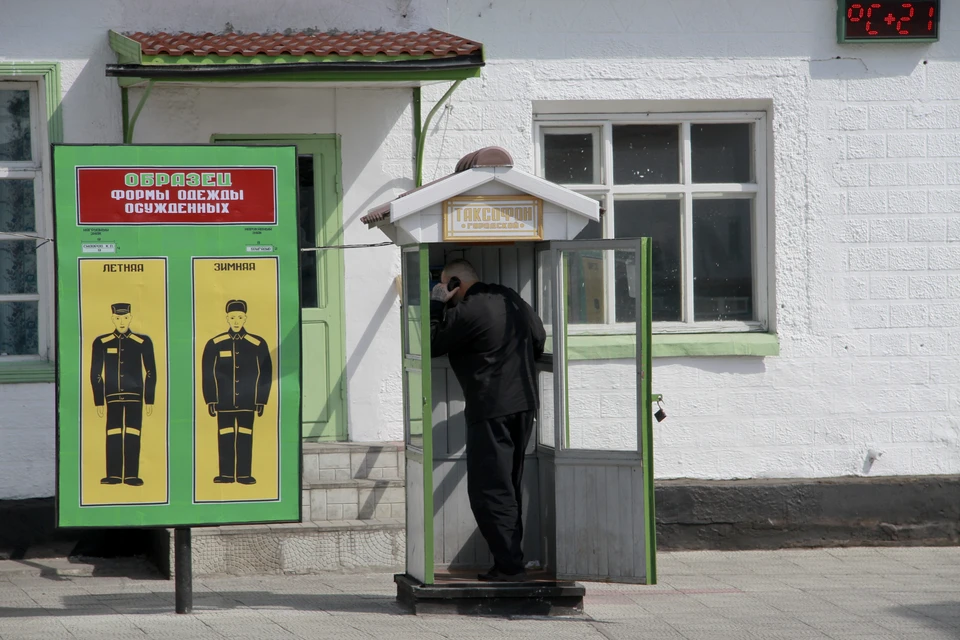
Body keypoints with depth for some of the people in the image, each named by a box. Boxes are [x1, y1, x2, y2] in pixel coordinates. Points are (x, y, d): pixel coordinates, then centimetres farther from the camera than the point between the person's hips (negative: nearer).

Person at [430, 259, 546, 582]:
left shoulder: (467, 311, -14)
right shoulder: (510, 298, 11)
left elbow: (433, 345, -5)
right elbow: (539, 339, 19)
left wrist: (436, 306, 1)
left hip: (490, 410, -8)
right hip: (524, 403, 8)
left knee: (489, 491, -5)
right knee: (508, 488, 14)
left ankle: (509, 565, -10)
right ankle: (510, 563, 16)